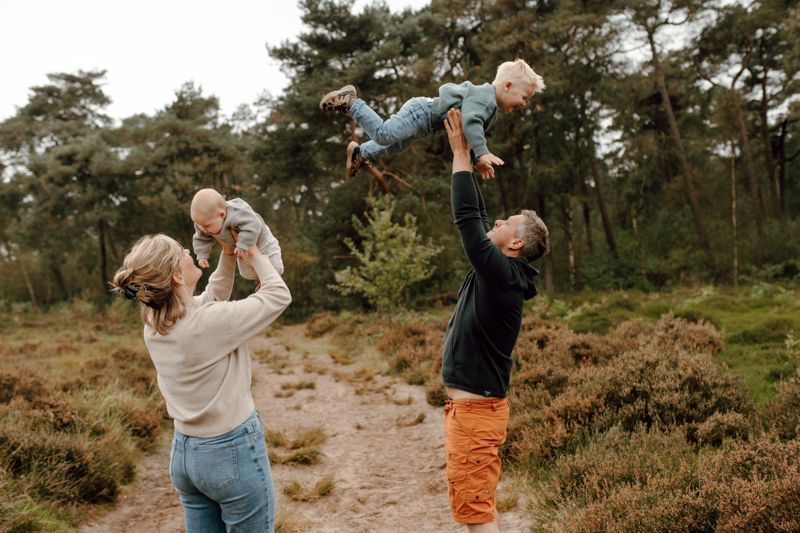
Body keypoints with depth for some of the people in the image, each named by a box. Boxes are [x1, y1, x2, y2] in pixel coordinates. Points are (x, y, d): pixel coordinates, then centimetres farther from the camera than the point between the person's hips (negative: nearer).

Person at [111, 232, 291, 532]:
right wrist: (254, 255, 0)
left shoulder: (153, 323, -3)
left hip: (183, 452, 7)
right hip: (233, 453, -7)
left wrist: (228, 255, 9)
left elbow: (212, 298, 15)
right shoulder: (208, 322, -25)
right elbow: (279, 296, -12)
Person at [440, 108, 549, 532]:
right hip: (467, 404, 10)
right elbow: (475, 217, 13)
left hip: (477, 407, -10)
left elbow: (467, 217, -21)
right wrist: (463, 155, 13)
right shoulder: (498, 271, 8)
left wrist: (461, 154, -13)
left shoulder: (503, 274, -17)